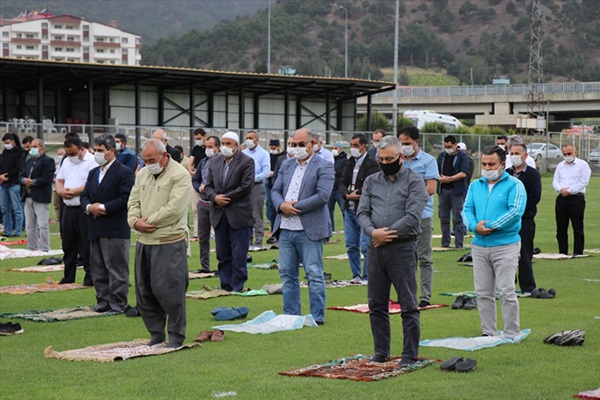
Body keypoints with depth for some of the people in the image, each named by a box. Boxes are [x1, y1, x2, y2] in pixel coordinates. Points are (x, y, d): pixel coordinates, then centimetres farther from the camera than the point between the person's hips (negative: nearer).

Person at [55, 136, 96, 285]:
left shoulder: (92, 162, -10)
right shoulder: (66, 162, 17)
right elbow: (59, 181, 18)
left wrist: (74, 192, -16)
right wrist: (61, 191, -3)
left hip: (84, 210, -8)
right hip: (68, 209, 8)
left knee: (87, 246, -3)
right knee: (68, 245, 12)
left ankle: (90, 278, 4)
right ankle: (68, 278, 20)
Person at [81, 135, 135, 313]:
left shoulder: (125, 172, -7)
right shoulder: (93, 173, 18)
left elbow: (125, 198, -15)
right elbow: (84, 196, 16)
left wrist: (103, 207, -17)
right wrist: (89, 207, -6)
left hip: (115, 230, -8)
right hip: (95, 230, 8)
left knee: (117, 268, -3)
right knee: (98, 268, 11)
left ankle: (118, 304, 2)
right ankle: (103, 301, 19)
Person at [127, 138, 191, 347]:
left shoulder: (180, 175, -10)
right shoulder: (142, 174, 15)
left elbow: (174, 209, -18)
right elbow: (133, 202, 14)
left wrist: (148, 220, -11)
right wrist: (135, 221, -7)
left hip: (168, 243, -7)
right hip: (144, 242, 7)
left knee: (168, 291, -6)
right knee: (144, 291, 10)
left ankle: (176, 336, 8)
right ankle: (156, 333, 22)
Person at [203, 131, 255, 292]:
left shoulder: (246, 162, -5)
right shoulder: (215, 161, 12)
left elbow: (246, 187, -12)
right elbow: (208, 185, 11)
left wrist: (225, 198, -11)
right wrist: (215, 197, -9)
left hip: (239, 215, -5)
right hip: (219, 215, 5)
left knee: (238, 256, -1)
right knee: (222, 255, 9)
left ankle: (237, 288, 6)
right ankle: (225, 287, 16)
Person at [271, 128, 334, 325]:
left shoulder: (324, 167, -4)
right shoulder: (286, 165, 16)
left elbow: (323, 195, -15)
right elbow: (275, 190, 14)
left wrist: (294, 207, -14)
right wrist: (281, 205, -9)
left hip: (309, 230, -6)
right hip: (286, 228, 6)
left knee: (314, 274, -2)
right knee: (287, 273, 8)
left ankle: (317, 317, 3)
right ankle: (291, 315, 16)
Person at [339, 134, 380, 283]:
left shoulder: (372, 164, -8)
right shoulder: (351, 163, 15)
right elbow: (343, 183, 8)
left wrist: (356, 195, -11)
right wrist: (347, 195, -11)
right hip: (350, 209, 7)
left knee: (365, 246, -8)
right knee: (351, 246, 9)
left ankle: (367, 277, -1)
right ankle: (356, 275, 18)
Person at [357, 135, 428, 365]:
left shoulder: (413, 181, -2)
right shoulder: (371, 182, 14)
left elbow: (413, 217, -11)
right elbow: (362, 213, 8)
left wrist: (387, 235, -11)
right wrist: (373, 232, -12)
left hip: (402, 247, -5)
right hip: (376, 249, 5)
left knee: (408, 305, -3)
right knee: (377, 305, 9)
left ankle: (410, 355, 3)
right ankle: (381, 353, 17)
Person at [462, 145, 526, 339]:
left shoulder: (514, 185, -3)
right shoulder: (475, 186, 14)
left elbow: (515, 211, -15)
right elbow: (467, 210, 7)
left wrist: (489, 226, -16)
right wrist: (475, 226, -14)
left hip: (505, 245, -5)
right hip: (479, 246, 5)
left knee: (506, 292, -7)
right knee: (482, 293, 7)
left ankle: (511, 334, 0)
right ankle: (488, 332, 16)